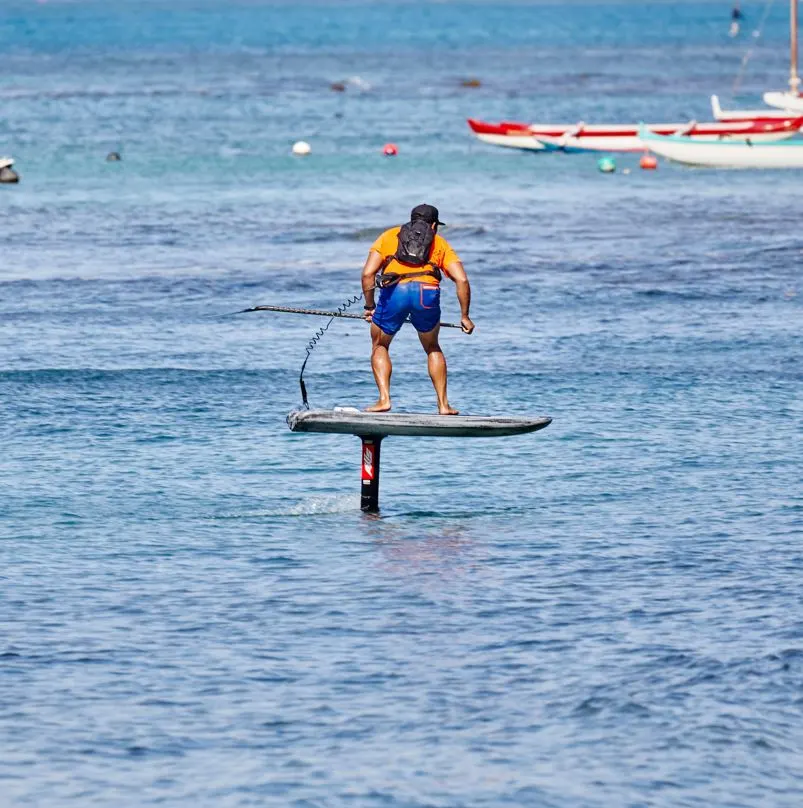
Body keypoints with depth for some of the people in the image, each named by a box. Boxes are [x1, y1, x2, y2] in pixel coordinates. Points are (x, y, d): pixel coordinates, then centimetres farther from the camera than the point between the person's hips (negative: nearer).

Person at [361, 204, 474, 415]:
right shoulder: (439, 243, 28)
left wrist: (369, 307, 24)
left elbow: (368, 274, 14)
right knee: (432, 348, 26)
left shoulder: (389, 236, 28)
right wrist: (464, 317, 21)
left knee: (379, 346, 22)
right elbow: (462, 280, 14)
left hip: (394, 290, -1)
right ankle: (443, 404, 19)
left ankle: (384, 399, 6)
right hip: (427, 293, 1)